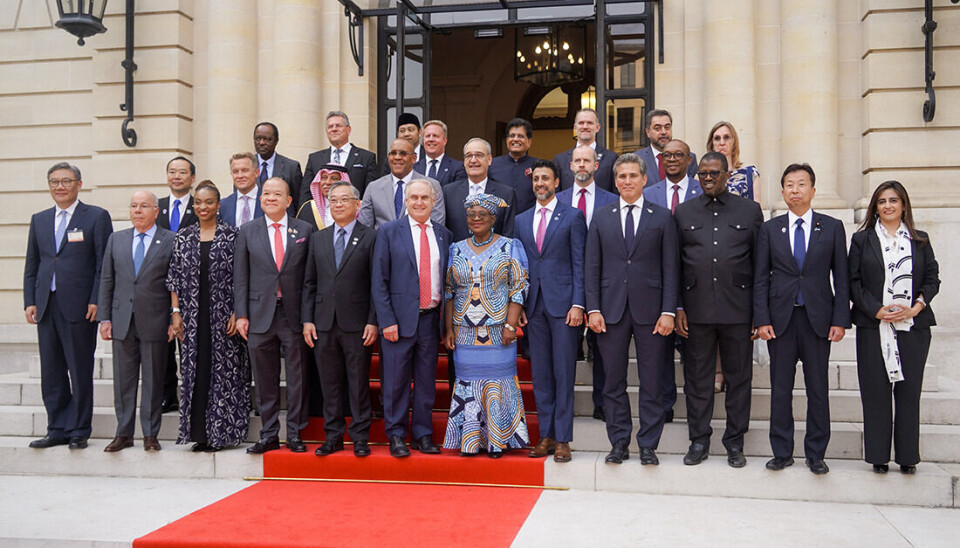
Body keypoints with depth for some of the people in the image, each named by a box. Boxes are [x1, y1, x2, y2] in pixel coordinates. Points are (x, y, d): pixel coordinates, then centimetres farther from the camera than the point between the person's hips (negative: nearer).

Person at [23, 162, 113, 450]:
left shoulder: (97, 217, 0)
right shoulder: (39, 220, 15)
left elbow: (104, 264, -4)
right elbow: (31, 265, 16)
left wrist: (96, 301, -11)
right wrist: (30, 302, 6)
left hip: (79, 306, -5)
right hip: (46, 306, 5)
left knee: (80, 371, 1)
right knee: (51, 372, 9)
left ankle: (78, 431, 11)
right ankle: (57, 430, 18)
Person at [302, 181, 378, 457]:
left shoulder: (370, 237, 1)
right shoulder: (318, 238, 13)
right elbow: (309, 282, 12)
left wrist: (373, 321, -9)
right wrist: (307, 319, 4)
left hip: (357, 324, -4)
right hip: (324, 323, 4)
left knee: (359, 383, 3)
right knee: (329, 383, 9)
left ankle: (360, 438, 13)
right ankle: (333, 437, 19)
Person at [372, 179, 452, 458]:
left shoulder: (443, 234, 11)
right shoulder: (389, 232, 1)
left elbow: (447, 278, 12)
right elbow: (379, 281, -2)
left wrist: (447, 319, 4)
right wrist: (387, 320, -10)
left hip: (431, 318, 3)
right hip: (400, 317, -3)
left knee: (427, 380, 9)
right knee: (396, 381, 2)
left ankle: (423, 435, 21)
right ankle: (396, 435, 16)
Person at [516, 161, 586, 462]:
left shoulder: (572, 216, 2)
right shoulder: (521, 220, 15)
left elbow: (579, 263, -3)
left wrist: (578, 304, -11)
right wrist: (518, 303, 5)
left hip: (563, 303, -4)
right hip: (533, 305, 4)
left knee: (564, 373, -1)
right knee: (540, 374, 8)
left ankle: (563, 439, 5)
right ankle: (546, 435, 16)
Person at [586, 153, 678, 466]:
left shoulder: (662, 218, 5)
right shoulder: (601, 218, 10)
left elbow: (671, 268, 2)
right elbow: (592, 267, 7)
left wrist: (669, 311, -7)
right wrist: (593, 309, -3)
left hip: (649, 311, -1)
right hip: (611, 310, 2)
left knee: (651, 383, 4)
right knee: (614, 382, 7)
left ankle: (648, 445, 15)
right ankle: (619, 443, 18)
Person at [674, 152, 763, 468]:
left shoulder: (749, 210, 7)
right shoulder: (683, 212, 10)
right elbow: (674, 264, 8)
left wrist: (760, 312, 0)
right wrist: (676, 308, 1)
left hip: (737, 309, -1)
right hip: (696, 309, 1)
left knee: (738, 378, 7)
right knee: (697, 379, 6)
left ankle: (735, 443, 19)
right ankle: (699, 441, 18)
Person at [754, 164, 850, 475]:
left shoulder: (832, 227, 6)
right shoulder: (769, 229, 7)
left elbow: (841, 277, 4)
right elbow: (760, 278, 4)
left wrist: (840, 320, -4)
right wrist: (761, 319, -4)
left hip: (818, 319, 0)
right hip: (780, 319, 1)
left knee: (818, 389, 5)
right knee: (780, 388, 5)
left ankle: (816, 454, 16)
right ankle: (782, 453, 15)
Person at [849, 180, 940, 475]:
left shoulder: (920, 240, 11)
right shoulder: (862, 239, 6)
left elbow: (933, 279, 8)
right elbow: (853, 281, 1)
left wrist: (916, 307, -8)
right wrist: (877, 310, -11)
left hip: (913, 327, 1)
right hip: (873, 327, -1)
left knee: (909, 391, 4)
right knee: (876, 392, 0)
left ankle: (907, 456, 13)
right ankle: (879, 456, 9)